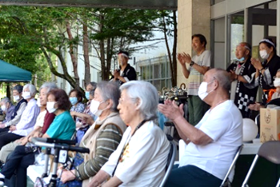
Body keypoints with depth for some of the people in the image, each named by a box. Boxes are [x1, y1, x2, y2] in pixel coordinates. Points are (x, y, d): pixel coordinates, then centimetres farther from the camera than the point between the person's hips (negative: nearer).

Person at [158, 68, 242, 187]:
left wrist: (177, 116, -13)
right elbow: (190, 140, 17)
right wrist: (175, 118, 5)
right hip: (194, 166, 10)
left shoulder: (226, 111, -14)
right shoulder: (213, 111, 20)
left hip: (206, 174, -10)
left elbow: (197, 138, -24)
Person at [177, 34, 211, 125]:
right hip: (191, 91, 8)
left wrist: (191, 62, -11)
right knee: (191, 119, 8)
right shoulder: (194, 57, 23)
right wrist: (183, 64, 5)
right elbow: (187, 75, 19)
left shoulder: (206, 53, 1)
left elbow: (204, 70, -13)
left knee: (198, 119, -12)